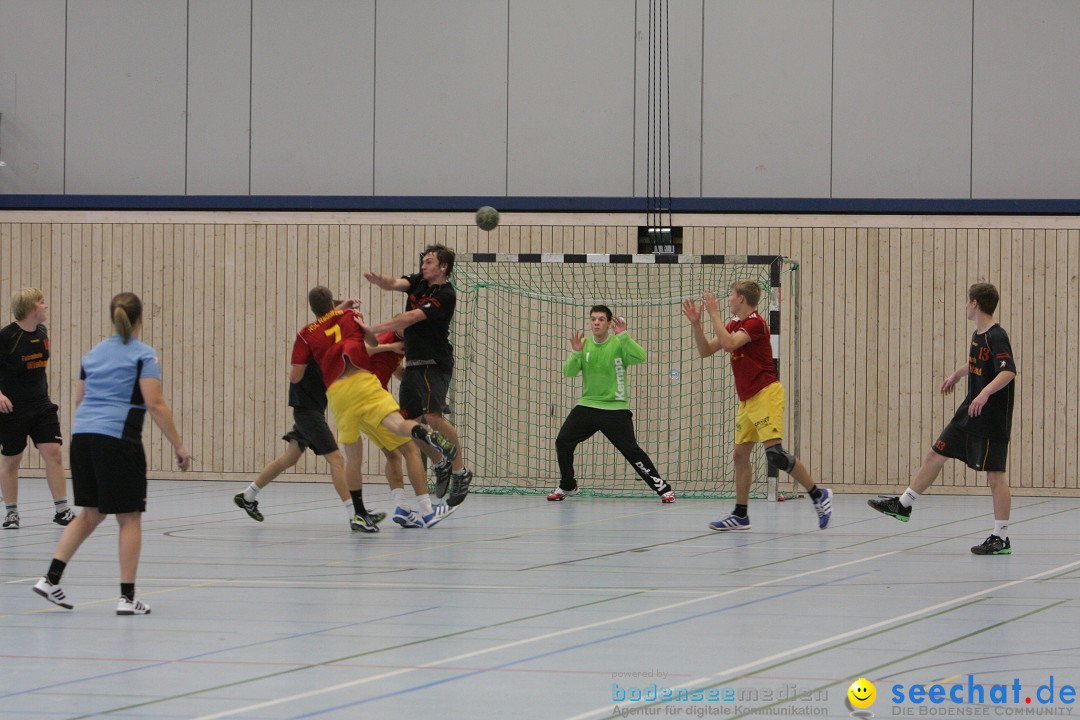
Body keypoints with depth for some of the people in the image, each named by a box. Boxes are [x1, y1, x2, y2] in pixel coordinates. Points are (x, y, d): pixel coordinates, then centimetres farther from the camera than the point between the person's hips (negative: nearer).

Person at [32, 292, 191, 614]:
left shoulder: (94, 354, 16)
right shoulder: (143, 355, -3)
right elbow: (154, 404, -11)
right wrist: (178, 445, -9)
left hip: (82, 435, 6)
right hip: (117, 438, -6)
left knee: (91, 513, 17)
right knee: (129, 518, 3)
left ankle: (51, 578, 5)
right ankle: (127, 596, 2)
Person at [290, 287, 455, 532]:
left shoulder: (306, 334, 17)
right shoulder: (351, 316, 21)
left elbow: (294, 377, 14)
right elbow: (375, 343, 35)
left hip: (336, 392, 1)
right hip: (362, 381, -1)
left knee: (352, 456, 11)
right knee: (398, 424, -24)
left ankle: (360, 514, 12)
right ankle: (426, 435, -57)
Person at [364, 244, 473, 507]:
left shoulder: (445, 295, -13)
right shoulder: (418, 281, 10)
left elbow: (410, 318, -20)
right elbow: (396, 284, -8)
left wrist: (373, 329, -23)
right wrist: (378, 280, -33)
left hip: (434, 364, -8)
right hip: (413, 364, 8)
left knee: (434, 416, -21)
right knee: (410, 420, 7)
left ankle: (460, 471, -10)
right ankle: (440, 466, 24)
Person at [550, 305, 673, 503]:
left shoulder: (618, 344, -7)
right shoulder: (584, 344, 5)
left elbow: (641, 357, -24)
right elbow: (568, 372, -2)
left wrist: (623, 336, -31)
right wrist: (576, 353, -20)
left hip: (615, 409, -4)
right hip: (587, 406, 4)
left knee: (632, 450, -10)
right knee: (563, 442, -6)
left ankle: (662, 488, 0)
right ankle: (567, 486, 14)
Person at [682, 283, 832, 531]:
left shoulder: (755, 323, -12)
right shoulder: (734, 325, 16)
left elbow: (728, 344, -26)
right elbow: (705, 350, 16)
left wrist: (714, 314, -18)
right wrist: (696, 323, 4)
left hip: (766, 395, -9)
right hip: (747, 400, 9)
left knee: (775, 453, -19)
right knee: (740, 455, 7)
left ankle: (818, 495, -10)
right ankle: (740, 515, 13)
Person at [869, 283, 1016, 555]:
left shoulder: (996, 337, -18)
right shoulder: (978, 335, 10)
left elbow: (1008, 372, -32)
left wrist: (985, 392, -46)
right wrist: (956, 375, 48)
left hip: (991, 419, -10)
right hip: (969, 413, 10)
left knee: (994, 474, -5)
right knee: (935, 455, 15)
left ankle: (1001, 538, 1)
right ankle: (903, 505, 28)